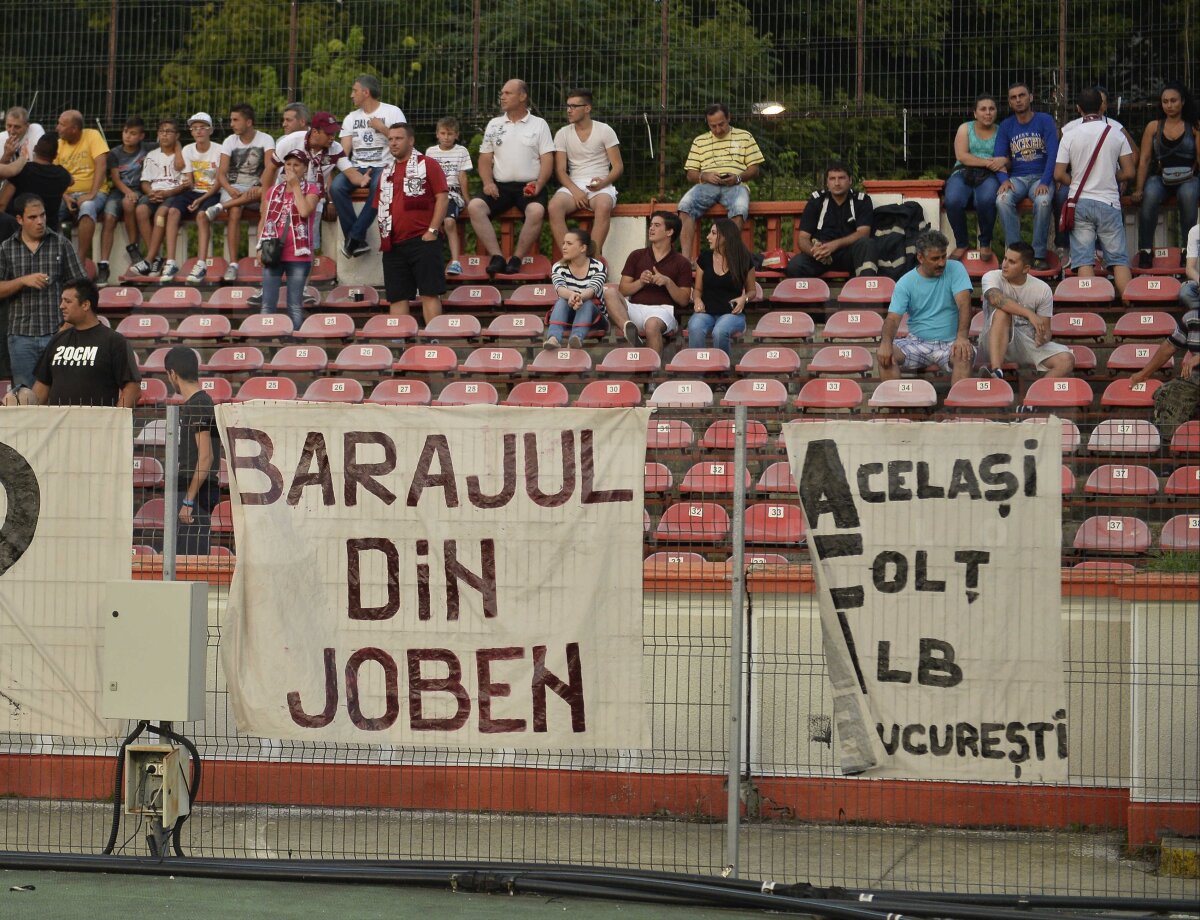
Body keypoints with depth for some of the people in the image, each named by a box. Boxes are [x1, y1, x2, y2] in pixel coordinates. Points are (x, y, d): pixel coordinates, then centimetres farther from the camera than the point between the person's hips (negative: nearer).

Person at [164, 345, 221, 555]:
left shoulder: (198, 406, -14)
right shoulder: (191, 405, 17)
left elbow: (206, 456, -21)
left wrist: (189, 501, -21)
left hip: (195, 494, -10)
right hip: (187, 492, 10)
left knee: (190, 556, -12)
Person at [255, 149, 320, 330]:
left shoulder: (311, 189, 3)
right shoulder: (274, 190, 13)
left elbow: (304, 211, -18)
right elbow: (263, 221, 15)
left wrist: (295, 185, -10)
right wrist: (261, 246, 4)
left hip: (298, 255, -3)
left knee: (295, 306, 2)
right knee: (267, 304, 1)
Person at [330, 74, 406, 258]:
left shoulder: (392, 113, 4)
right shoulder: (351, 118, 16)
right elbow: (343, 152, 7)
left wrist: (383, 129, -11)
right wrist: (351, 173, -11)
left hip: (383, 167, -4)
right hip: (357, 167, 4)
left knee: (378, 187, -39)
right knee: (336, 187, -26)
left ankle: (354, 238, -32)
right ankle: (358, 242, -25)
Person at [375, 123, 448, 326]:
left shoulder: (426, 164, 2)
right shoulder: (387, 173, 19)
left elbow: (442, 197, -4)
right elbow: (380, 207, 22)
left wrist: (432, 231, -12)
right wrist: (383, 236, 10)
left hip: (422, 240, -6)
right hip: (394, 244, 6)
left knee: (429, 293, -9)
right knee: (397, 297, 3)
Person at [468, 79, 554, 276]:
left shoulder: (539, 124, 10)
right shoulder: (494, 125, 18)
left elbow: (547, 160, 3)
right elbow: (485, 159, 15)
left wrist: (539, 184, -14)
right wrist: (488, 182, -4)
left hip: (529, 186, -3)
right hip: (500, 186, 3)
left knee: (536, 211, -36)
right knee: (474, 206, -26)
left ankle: (516, 259, -28)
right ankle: (497, 257, -27)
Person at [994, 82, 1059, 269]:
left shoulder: (1045, 121, 2)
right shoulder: (1006, 126, 10)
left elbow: (1053, 154, -6)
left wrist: (1044, 182, -21)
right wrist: (1004, 180, -18)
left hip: (1041, 177, -2)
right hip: (1016, 178, 2)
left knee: (1043, 201, -36)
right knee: (1002, 200, -31)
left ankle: (1039, 255, -26)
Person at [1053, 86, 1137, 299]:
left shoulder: (1070, 136, -2)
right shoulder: (1116, 135, -1)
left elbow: (1059, 174, -2)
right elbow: (1130, 172, 0)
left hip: (1080, 202, 0)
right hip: (1109, 203, 0)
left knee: (1084, 260, 0)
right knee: (1119, 259, 5)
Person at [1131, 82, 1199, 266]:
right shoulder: (1154, 127, 12)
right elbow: (1144, 160, 7)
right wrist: (1139, 189, -2)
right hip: (1161, 178, 1)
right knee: (1150, 195, -34)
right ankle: (1145, 250, -27)